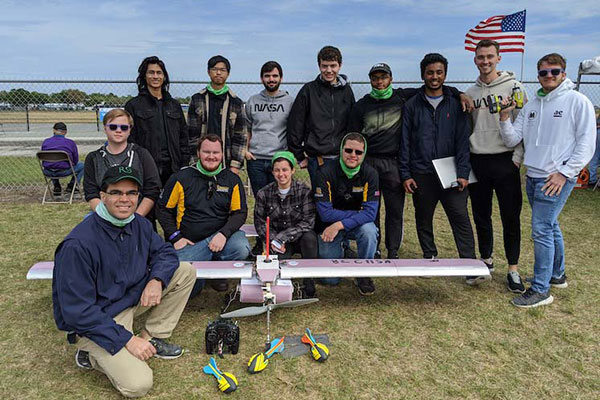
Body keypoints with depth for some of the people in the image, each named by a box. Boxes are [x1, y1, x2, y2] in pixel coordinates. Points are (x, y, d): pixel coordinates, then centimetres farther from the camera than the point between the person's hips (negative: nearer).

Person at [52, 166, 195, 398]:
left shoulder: (139, 224, -7)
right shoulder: (78, 245, -27)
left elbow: (164, 252, 7)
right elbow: (78, 311, -24)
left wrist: (156, 280, -16)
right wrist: (126, 339, -23)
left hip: (132, 298, 7)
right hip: (92, 322, -7)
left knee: (185, 272, -3)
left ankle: (152, 338, 5)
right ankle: (92, 353, 6)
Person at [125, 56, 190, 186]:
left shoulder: (175, 105, 16)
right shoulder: (133, 105, 5)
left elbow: (183, 138, 16)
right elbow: (130, 140, 0)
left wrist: (184, 167, 7)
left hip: (173, 170, 3)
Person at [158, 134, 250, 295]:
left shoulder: (232, 180, 4)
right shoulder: (181, 178, 0)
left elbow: (240, 212, 3)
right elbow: (164, 209, 6)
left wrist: (223, 234, -15)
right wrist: (175, 238, -3)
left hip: (220, 237, 2)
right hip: (190, 242, -1)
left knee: (241, 248, -32)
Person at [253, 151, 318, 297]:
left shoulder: (304, 191, -9)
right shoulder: (264, 194, -3)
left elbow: (308, 222, -16)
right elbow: (260, 223, 2)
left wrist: (282, 237, -24)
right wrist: (273, 240, -16)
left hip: (300, 237, 0)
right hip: (278, 241, 0)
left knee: (309, 237, -35)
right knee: (281, 259, -32)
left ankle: (309, 283, -18)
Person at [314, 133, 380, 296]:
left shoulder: (369, 174, -14)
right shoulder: (325, 173, -19)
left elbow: (370, 212, -20)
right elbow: (325, 213, -21)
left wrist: (340, 225, -29)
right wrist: (358, 213, -21)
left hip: (358, 224, 1)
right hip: (329, 227, -1)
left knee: (369, 231, -34)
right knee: (330, 279, -6)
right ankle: (338, 252, 28)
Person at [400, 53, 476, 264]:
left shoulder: (455, 104, 6)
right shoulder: (412, 105, 6)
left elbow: (463, 140, 1)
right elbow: (405, 142, 4)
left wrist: (463, 173, -8)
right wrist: (405, 174, -3)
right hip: (421, 174, 1)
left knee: (460, 217, -5)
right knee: (423, 220, 10)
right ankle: (430, 257, 25)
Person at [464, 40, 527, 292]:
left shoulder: (513, 87, 0)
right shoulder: (470, 93, 11)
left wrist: (518, 157, -11)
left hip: (505, 161, -3)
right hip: (477, 162, 4)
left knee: (511, 217, 1)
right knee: (481, 216, 11)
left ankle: (513, 269, 14)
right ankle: (486, 260, 28)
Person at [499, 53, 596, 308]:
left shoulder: (577, 101, -5)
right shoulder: (531, 105, 12)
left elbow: (587, 144, -8)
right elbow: (512, 140, 7)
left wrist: (564, 173, -15)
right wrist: (505, 117, -9)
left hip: (557, 178, -6)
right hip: (533, 177, 6)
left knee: (541, 230, -10)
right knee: (550, 227, 18)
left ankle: (540, 290, -1)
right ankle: (557, 275, 34)